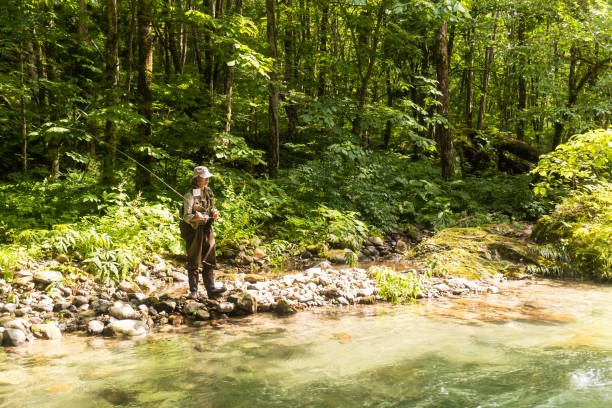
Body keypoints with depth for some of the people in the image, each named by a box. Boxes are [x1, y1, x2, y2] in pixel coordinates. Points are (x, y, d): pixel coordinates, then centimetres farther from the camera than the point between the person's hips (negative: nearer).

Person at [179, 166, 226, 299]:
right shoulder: (190, 195, -13)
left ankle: (211, 289, 8)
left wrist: (215, 213, -3)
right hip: (194, 231, -7)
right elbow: (186, 216, -16)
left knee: (209, 261, 5)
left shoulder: (208, 192, 8)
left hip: (207, 230, 7)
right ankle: (193, 291, 12)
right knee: (194, 263, 2)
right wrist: (196, 217, -36)